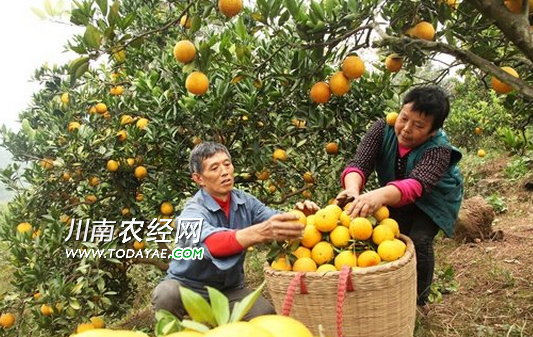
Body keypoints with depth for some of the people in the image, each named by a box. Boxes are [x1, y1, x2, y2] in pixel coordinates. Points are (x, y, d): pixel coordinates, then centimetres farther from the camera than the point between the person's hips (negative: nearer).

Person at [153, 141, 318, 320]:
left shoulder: (245, 201, -5)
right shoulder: (192, 213, -24)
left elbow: (278, 221, -14)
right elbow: (211, 243, -45)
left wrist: (298, 214, -38)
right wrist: (260, 232, -61)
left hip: (229, 289, 4)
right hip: (187, 286, -4)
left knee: (266, 313, -20)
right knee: (167, 294, -34)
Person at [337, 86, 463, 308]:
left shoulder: (439, 150, -35)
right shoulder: (383, 128, -26)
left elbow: (415, 185, -54)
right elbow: (359, 164, -37)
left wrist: (380, 195, -75)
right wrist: (353, 190, -61)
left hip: (433, 200, -3)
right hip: (396, 200, 3)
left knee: (419, 240, -21)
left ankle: (419, 300, 3)